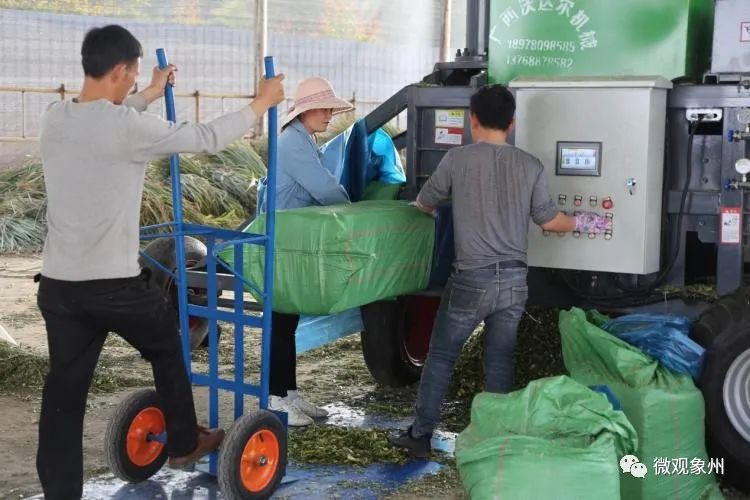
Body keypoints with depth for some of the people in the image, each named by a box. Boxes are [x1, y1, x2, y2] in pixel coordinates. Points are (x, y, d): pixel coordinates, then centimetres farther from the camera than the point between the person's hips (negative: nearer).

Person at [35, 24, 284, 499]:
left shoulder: (55, 118, 3)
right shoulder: (127, 127, -18)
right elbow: (207, 138, -8)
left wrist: (152, 95, 39)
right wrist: (262, 103, 7)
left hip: (57, 284, 6)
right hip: (115, 285, -5)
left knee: (64, 389, 9)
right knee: (167, 351, 22)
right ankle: (184, 444, 37)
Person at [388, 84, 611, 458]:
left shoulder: (457, 159, -5)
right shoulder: (530, 166, 1)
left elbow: (424, 204, 9)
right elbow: (549, 220, 8)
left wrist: (425, 207, 34)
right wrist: (581, 222, 28)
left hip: (472, 278, -3)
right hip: (514, 279, 3)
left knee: (441, 355, 10)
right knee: (500, 360, 13)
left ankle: (420, 435, 15)